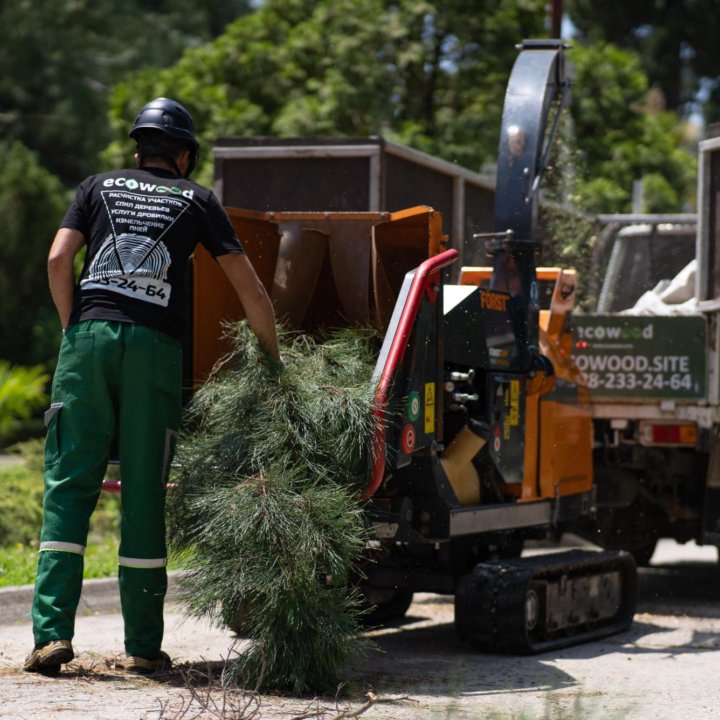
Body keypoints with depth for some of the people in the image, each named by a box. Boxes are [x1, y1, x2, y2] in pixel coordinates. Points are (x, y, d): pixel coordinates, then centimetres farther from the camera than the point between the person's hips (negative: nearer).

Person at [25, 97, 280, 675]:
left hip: (89, 334, 1)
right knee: (144, 493, 2)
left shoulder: (100, 187, 20)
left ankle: (52, 632, -10)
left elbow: (58, 260, 6)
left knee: (69, 485, 1)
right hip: (155, 345, -1)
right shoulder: (197, 199, 17)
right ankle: (143, 645, 4)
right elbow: (249, 289, 12)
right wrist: (274, 360, 21)